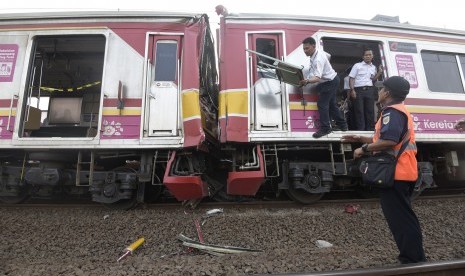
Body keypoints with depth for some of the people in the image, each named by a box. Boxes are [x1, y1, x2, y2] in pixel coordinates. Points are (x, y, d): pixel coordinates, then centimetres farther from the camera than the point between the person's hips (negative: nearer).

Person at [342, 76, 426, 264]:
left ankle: (413, 261, 3)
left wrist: (364, 149, -16)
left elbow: (389, 141, -27)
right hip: (402, 173, 11)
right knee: (404, 217, 18)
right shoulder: (400, 111, 22)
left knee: (400, 219, -5)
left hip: (395, 174, -11)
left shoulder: (392, 111, -13)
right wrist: (360, 139, 22)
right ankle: (415, 259, 29)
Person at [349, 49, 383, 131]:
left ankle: (369, 129, 11)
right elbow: (351, 78, -1)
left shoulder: (373, 67, 17)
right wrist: (352, 90, -13)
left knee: (370, 110, 4)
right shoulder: (357, 65, 4)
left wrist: (379, 72, 8)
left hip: (369, 90, 4)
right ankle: (360, 129, -1)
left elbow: (373, 80, 22)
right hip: (358, 90, -4)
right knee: (359, 111, -5)